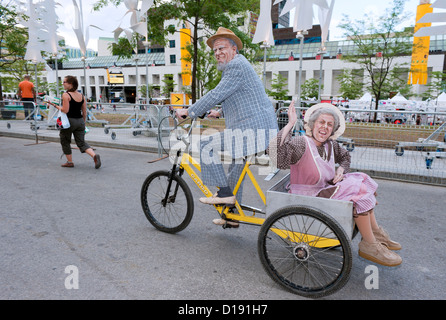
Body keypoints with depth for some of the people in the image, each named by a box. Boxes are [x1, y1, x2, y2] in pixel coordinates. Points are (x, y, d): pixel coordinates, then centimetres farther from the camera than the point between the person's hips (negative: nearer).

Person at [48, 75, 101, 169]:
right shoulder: (81, 95, 7)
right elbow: (84, 112, 9)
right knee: (81, 143, 8)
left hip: (69, 121, -5)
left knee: (65, 142, 15)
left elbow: (65, 110, -17)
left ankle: (70, 162, 21)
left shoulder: (66, 95, -11)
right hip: (80, 121, 5)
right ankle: (94, 155, -16)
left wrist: (55, 105, -3)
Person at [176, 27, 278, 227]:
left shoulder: (237, 66, -12)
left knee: (206, 146, -8)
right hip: (261, 129, 11)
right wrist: (220, 113, 33)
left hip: (253, 131, -11)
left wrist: (189, 111, -9)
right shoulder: (237, 66, 23)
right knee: (235, 167, 22)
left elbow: (216, 95, -17)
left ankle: (224, 193, -1)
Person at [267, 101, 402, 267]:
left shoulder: (330, 145, 4)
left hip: (325, 189, 9)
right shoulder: (301, 144, -20)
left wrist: (341, 169, 5)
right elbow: (276, 152, -40)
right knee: (358, 191, -15)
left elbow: (345, 156, 26)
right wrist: (290, 124, -42)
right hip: (307, 197, -9)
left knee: (361, 180, 3)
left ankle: (376, 233, 9)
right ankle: (370, 246, -3)